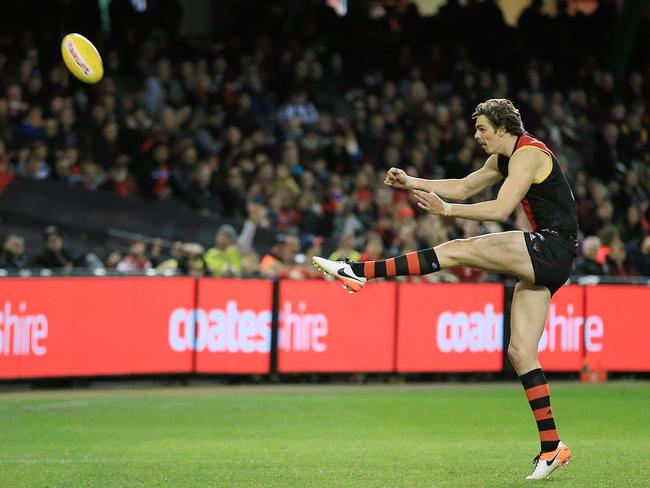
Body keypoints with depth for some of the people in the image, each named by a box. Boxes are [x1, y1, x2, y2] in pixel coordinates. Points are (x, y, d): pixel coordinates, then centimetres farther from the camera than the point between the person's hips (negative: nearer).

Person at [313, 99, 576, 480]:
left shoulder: (528, 154, -10)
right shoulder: (504, 158, 21)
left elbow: (500, 209, -18)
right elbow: (465, 187, 28)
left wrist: (447, 210, -16)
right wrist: (411, 183, 18)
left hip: (553, 245, -10)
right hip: (544, 261, 10)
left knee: (456, 251, -15)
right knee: (520, 352, 3)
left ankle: (361, 272, -18)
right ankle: (552, 447, 1)